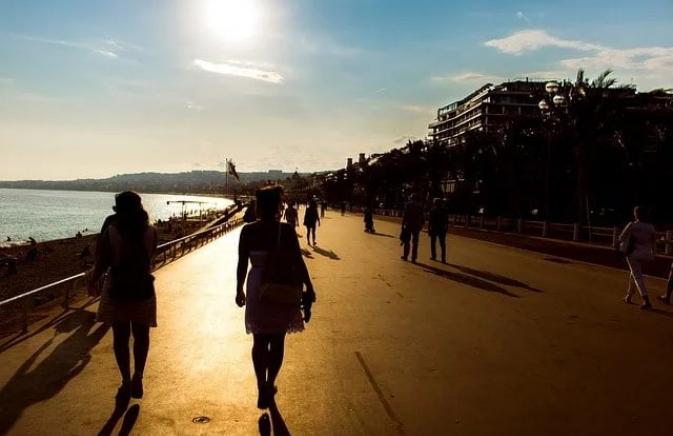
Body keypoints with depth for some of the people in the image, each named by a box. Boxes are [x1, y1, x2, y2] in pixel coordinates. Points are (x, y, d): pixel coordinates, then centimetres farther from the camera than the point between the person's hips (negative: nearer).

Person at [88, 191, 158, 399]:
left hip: (116, 290, -1)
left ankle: (126, 382, 17)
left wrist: (93, 282, 11)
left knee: (120, 337, 13)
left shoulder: (111, 231, -13)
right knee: (141, 336, 18)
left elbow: (102, 262, -8)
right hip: (143, 289, 1)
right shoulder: (151, 232, -9)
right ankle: (137, 377, 13)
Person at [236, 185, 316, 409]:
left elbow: (242, 263, -1)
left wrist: (239, 290, 11)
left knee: (259, 341, 15)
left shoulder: (247, 231, -6)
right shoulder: (286, 230, -12)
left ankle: (263, 388, 7)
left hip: (256, 290, 1)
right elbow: (298, 263, -12)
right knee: (277, 342, 15)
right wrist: (309, 290, -5)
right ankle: (269, 386, 27)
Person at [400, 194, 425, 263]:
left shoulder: (408, 204, -3)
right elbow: (422, 217, 3)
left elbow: (405, 215, -8)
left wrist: (403, 224, -5)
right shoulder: (420, 206, 4)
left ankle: (405, 256, 12)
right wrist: (422, 224, 11)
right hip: (417, 226, 2)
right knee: (415, 242, 5)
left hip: (408, 225, -2)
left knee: (407, 241, 9)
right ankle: (413, 258, 4)